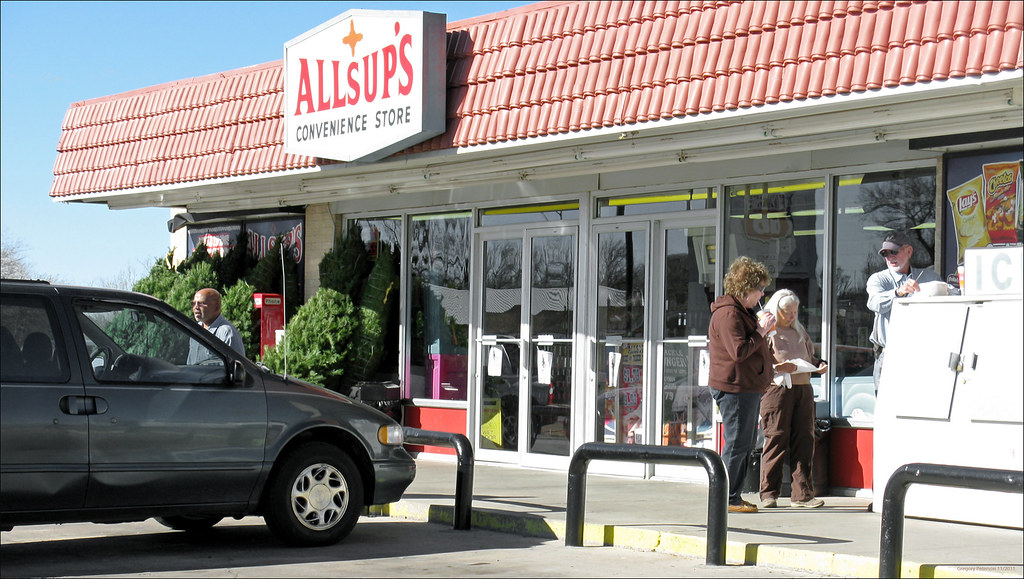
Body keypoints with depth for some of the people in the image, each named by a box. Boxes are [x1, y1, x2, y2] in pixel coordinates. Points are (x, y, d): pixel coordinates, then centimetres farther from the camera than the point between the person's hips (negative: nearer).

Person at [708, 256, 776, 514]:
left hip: (748, 387, 11)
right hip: (735, 387, -11)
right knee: (738, 444, -7)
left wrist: (761, 327, 10)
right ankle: (726, 499, 0)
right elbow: (739, 352, -23)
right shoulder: (728, 313, -16)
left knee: (746, 443, 14)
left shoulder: (741, 311, 19)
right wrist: (761, 331, -16)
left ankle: (733, 495, 20)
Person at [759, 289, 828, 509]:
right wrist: (778, 367, -20)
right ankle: (769, 493, 0)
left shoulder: (799, 331, 22)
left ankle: (802, 493, 5)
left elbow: (809, 356, 30)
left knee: (804, 441, 2)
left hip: (803, 389, 6)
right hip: (777, 389, -6)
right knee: (776, 441, -7)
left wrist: (819, 365, 10)